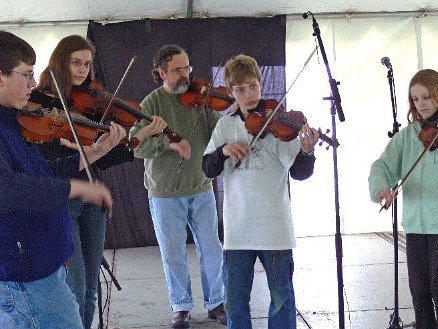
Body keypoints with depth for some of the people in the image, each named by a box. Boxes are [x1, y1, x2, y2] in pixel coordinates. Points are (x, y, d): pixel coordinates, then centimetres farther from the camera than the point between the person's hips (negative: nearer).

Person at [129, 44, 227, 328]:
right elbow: (136, 144, -17)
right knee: (174, 254, 8)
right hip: (165, 193, -2)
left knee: (211, 249, 9)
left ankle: (216, 302, 27)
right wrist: (168, 143, -30)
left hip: (201, 190, 2)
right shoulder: (152, 103, -6)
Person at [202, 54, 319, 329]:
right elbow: (209, 169, 2)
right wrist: (224, 150, -17)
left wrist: (306, 151, -30)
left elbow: (300, 172, -9)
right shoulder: (226, 125, 7)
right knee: (235, 299, 9)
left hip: (274, 225, -2)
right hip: (238, 226, 3)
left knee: (282, 295, 8)